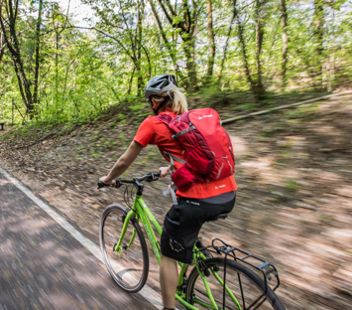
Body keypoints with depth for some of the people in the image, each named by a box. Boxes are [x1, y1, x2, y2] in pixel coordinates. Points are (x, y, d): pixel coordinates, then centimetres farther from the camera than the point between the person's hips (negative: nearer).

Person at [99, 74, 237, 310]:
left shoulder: (153, 123, 1)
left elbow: (124, 162, 11)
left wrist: (107, 179, 30)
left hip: (198, 201, -6)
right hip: (228, 196, 7)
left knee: (169, 255, 17)